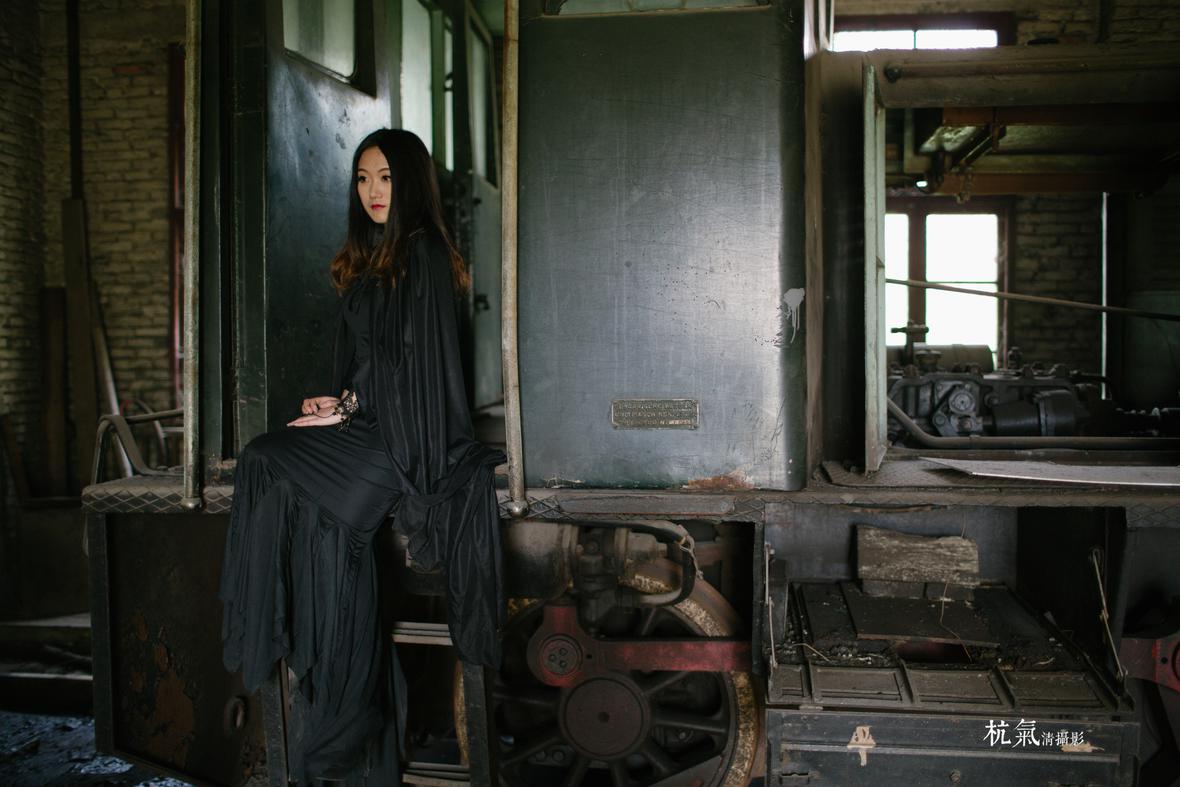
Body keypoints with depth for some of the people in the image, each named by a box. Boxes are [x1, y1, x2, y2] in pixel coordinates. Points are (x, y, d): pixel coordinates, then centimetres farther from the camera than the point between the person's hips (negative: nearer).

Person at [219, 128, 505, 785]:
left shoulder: (425, 254, -5)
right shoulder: (367, 260, 20)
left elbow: (415, 361, -11)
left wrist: (348, 408, -9)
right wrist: (341, 404, 1)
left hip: (408, 432, -7)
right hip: (369, 425, 7)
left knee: (268, 461, -21)